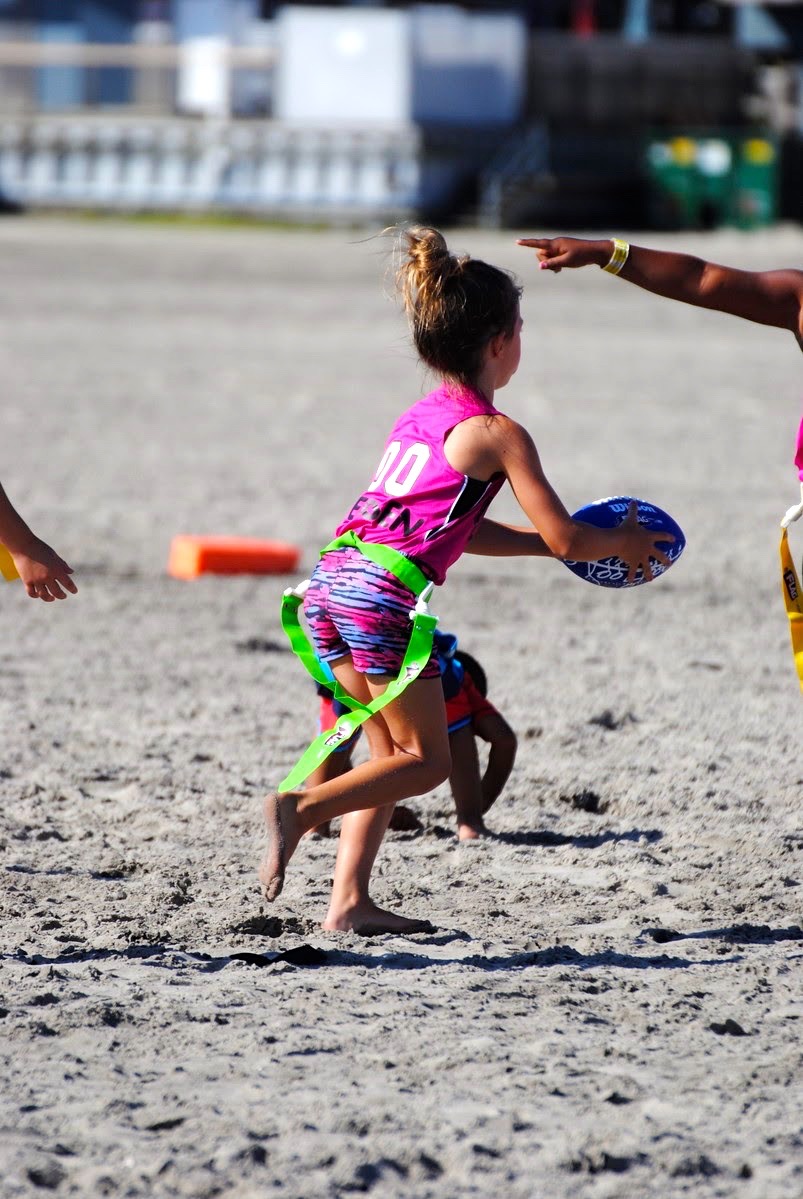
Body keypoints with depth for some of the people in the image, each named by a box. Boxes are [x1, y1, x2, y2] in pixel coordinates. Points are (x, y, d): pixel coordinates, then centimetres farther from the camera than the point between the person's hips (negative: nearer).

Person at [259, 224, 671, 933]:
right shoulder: (497, 433, -2)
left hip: (331, 582, 8)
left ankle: (349, 901, 8)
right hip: (386, 594, -8)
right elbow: (568, 540, -1)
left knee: (394, 753, 16)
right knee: (426, 761, 2)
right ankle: (299, 808, -17)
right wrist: (625, 543, 19)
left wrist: (556, 543, 32)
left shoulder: (419, 418, 21)